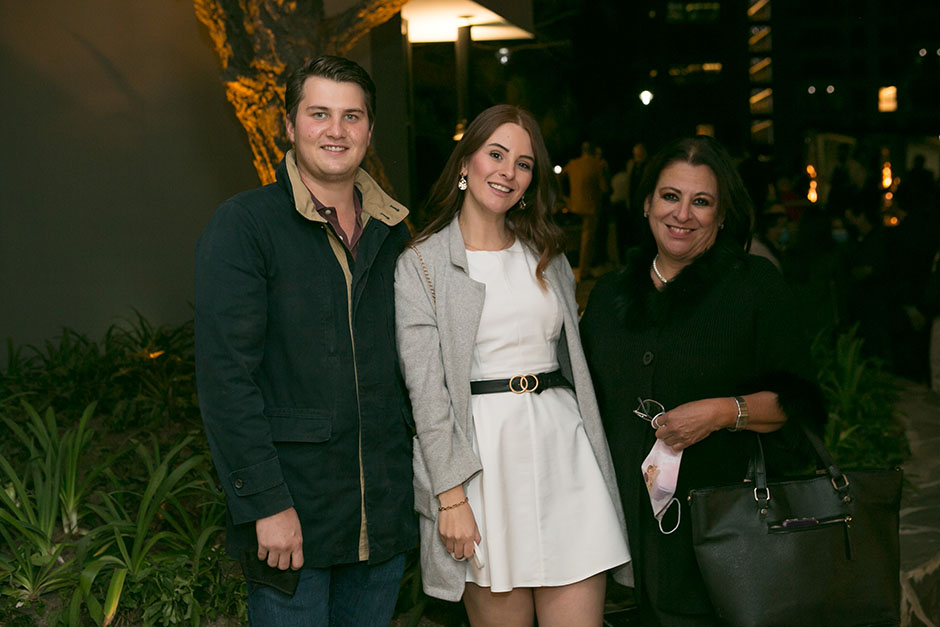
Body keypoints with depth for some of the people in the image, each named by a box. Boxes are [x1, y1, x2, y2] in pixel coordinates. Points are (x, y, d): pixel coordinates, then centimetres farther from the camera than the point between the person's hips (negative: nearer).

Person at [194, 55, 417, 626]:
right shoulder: (243, 225, -8)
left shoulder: (393, 232, 9)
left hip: (386, 511, 5)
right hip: (291, 515, -5)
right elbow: (225, 375, -14)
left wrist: (422, 478, 10)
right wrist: (267, 503, -18)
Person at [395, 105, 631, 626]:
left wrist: (596, 460, 13)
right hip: (482, 455, -4)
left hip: (563, 447, 4)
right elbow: (426, 390, -6)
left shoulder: (548, 255, 15)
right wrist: (450, 495, -12)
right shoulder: (421, 264, 1)